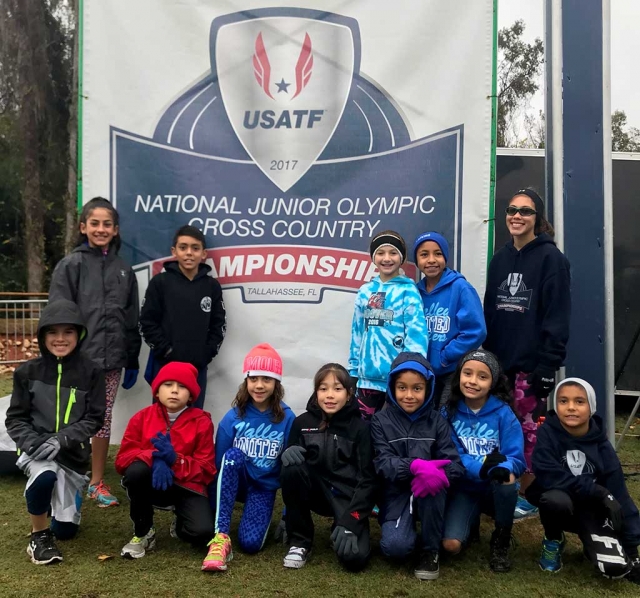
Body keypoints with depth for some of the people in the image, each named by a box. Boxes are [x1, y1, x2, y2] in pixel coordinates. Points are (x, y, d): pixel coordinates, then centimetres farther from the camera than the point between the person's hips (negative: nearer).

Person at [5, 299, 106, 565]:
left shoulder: (91, 372, -8)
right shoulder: (27, 371, -5)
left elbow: (94, 419, -9)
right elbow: (15, 418, -2)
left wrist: (61, 440, -23)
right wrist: (32, 442, -20)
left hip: (73, 453, 1)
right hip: (37, 448, -1)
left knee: (65, 530, 7)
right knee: (45, 474, -38)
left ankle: (60, 496, 43)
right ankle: (39, 535, -9)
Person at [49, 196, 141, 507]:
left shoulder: (124, 269, 10)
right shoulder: (71, 265, -2)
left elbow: (132, 320, 13)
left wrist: (132, 362, 12)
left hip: (111, 359, 4)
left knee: (103, 420, 11)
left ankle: (97, 482, 23)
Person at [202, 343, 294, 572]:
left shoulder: (286, 419, -13)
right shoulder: (234, 417, -13)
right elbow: (218, 462, -6)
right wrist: (212, 506, -7)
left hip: (264, 487, 0)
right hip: (234, 481, 0)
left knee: (250, 543, -22)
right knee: (233, 455, -33)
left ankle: (265, 517, 16)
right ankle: (220, 538, -32)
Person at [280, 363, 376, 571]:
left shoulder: (360, 427, -6)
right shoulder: (302, 423, 0)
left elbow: (368, 479, -9)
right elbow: (289, 466, 3)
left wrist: (349, 520, -20)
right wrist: (288, 453, -22)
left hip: (348, 498, -2)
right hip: (317, 491, 2)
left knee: (354, 557, -26)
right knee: (292, 468, -28)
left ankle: (340, 528, 12)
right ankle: (299, 541, -9)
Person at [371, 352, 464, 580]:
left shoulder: (437, 421, -1)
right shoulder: (381, 421, -4)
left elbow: (455, 463, -11)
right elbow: (383, 464, -16)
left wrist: (439, 473, -35)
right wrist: (414, 467, -37)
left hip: (428, 492, 2)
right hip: (397, 492, -2)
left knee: (433, 478, -34)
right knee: (394, 546, -28)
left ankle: (430, 548, -12)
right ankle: (409, 532, 11)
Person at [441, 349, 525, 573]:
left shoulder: (503, 413, -8)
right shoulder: (448, 412, -6)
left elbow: (516, 459, -14)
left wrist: (502, 468, -38)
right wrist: (481, 466, -30)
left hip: (496, 489, 0)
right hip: (464, 489, 1)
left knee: (506, 478, -36)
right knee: (451, 545, -22)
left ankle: (501, 540, -7)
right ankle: (472, 520, 17)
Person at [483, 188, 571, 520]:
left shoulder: (550, 257, -6)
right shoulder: (500, 259, 13)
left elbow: (557, 317, -11)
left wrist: (548, 364, -16)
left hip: (531, 362, -6)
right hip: (499, 360, 6)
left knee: (530, 431, 0)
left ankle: (527, 495, 14)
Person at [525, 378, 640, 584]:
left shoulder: (601, 445, -10)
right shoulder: (547, 433, -17)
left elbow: (619, 494, -8)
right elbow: (547, 477, -27)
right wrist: (599, 492, -28)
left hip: (592, 509, 2)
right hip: (559, 502, -2)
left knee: (616, 567, -19)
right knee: (557, 499, -37)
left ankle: (591, 545, 18)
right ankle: (553, 542, -3)